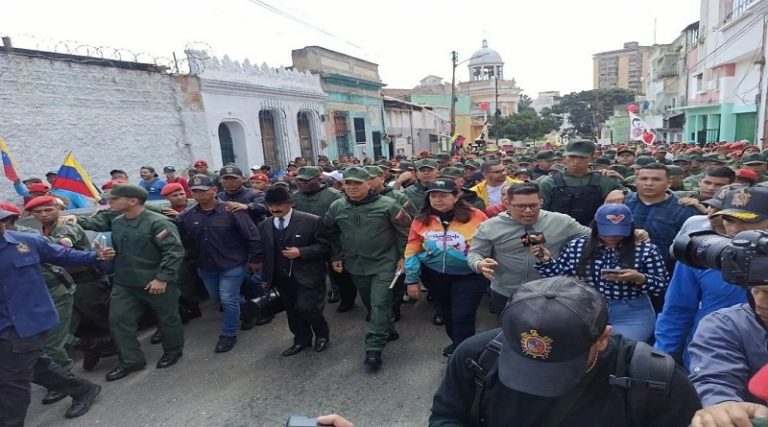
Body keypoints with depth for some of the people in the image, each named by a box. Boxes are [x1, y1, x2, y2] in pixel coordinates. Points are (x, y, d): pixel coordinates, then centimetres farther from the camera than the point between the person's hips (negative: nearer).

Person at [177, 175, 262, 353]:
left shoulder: (230, 211, -17)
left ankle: (228, 334, 16)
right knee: (217, 298, 22)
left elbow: (252, 235, -16)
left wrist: (255, 259, -13)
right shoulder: (186, 216, -3)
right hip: (206, 267, 6)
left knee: (228, 300, -2)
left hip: (232, 265, -6)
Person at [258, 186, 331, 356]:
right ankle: (302, 340, 36)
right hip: (281, 278, 5)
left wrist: (301, 252, -20)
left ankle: (322, 334, 19)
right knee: (292, 311, 13)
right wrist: (266, 276, 8)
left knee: (306, 309, -11)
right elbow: (263, 251, 12)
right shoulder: (264, 226, 5)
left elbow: (325, 246, -10)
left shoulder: (312, 221, -11)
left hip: (307, 275, -5)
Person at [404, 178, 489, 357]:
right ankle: (458, 344, 46)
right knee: (447, 312, 21)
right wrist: (412, 280, 2)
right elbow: (412, 251, 1)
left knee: (462, 316, -3)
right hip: (434, 274, 4)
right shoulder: (421, 220, -6)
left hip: (469, 275, -4)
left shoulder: (476, 216, -15)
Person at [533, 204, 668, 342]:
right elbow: (558, 275, 3)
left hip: (631, 316, -1)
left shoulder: (646, 250, -7)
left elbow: (661, 285, -4)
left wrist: (639, 278, -22)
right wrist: (546, 260, -14)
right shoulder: (577, 246, -2)